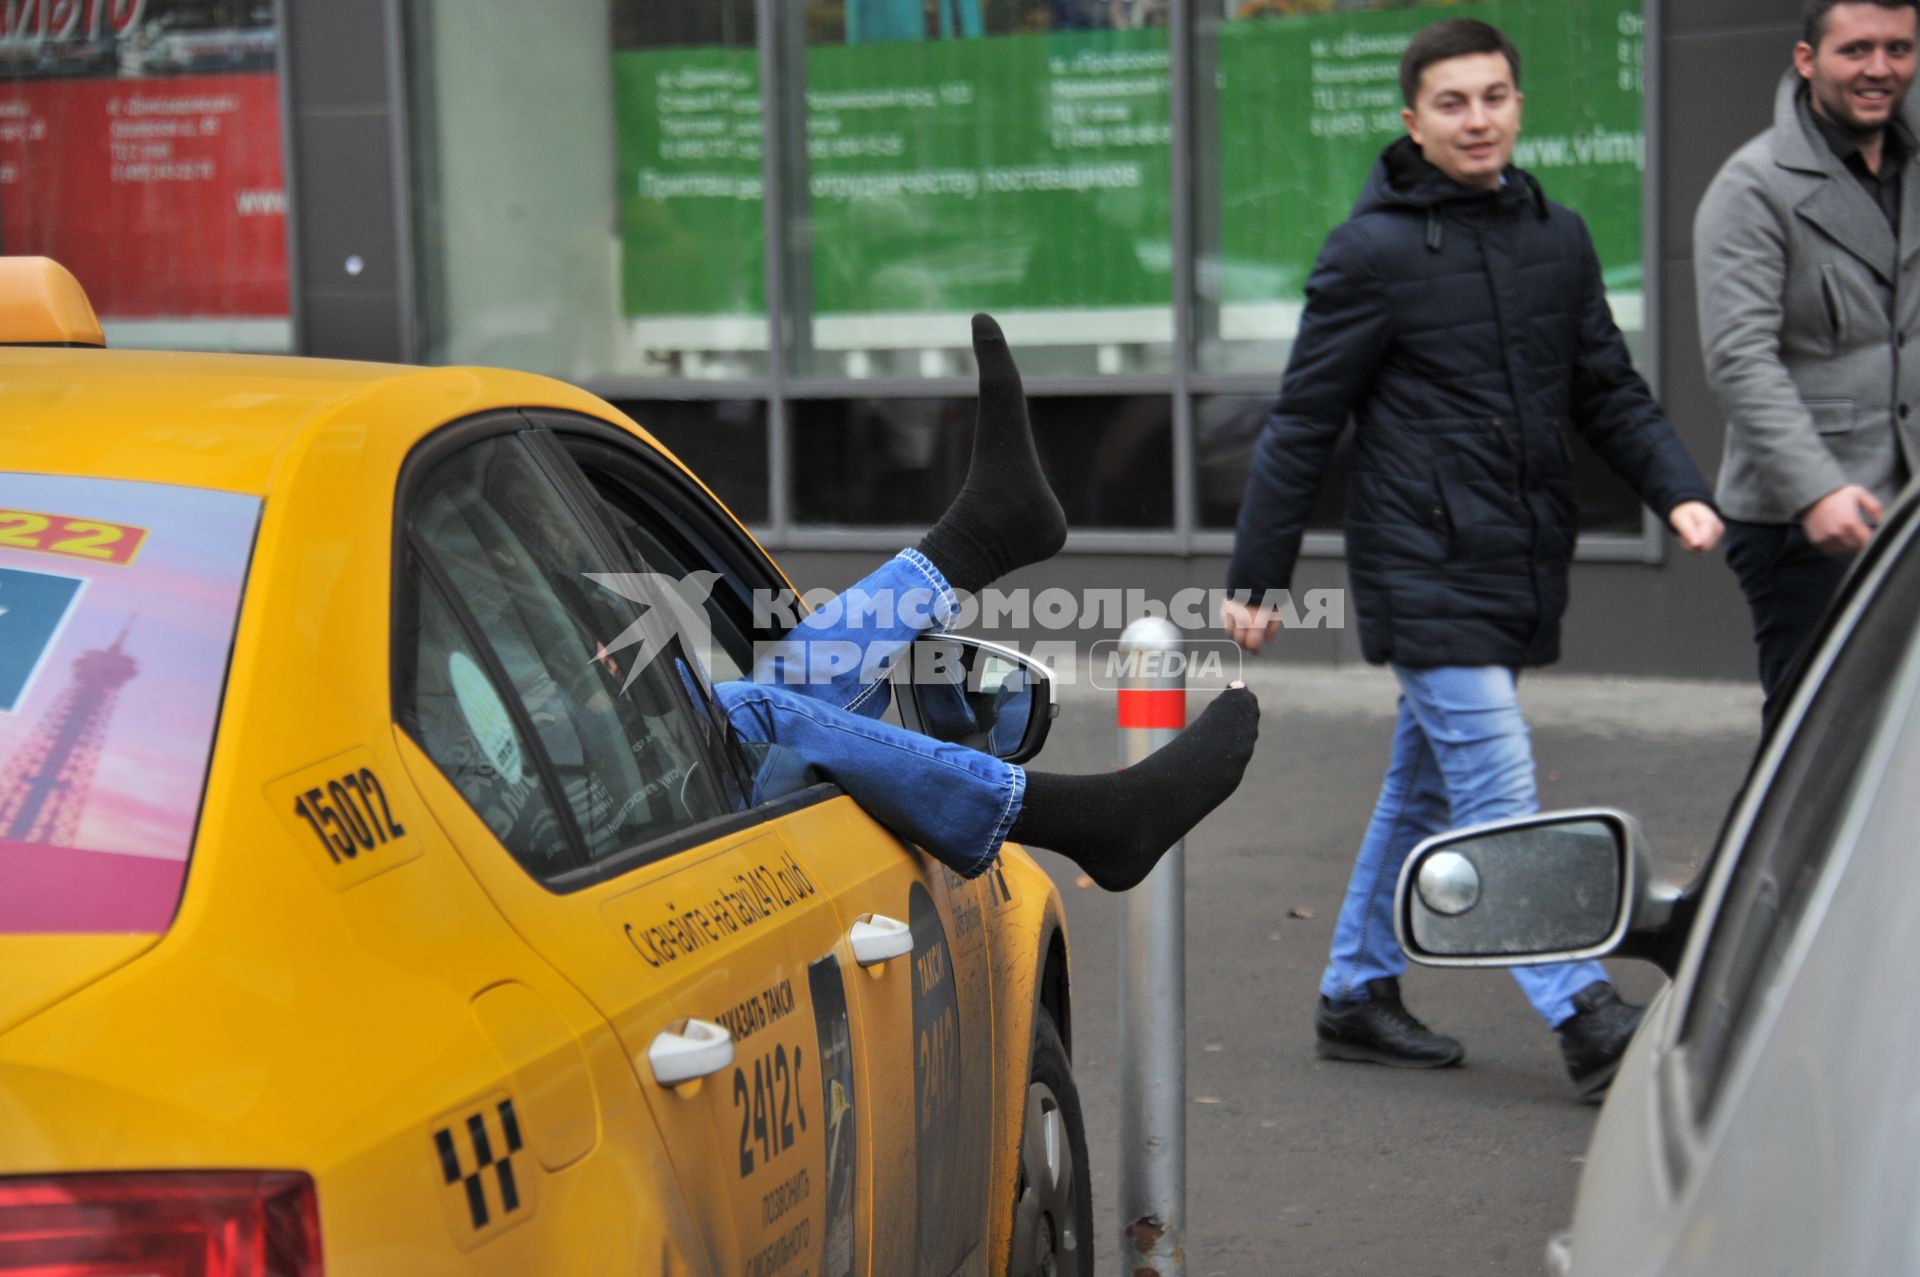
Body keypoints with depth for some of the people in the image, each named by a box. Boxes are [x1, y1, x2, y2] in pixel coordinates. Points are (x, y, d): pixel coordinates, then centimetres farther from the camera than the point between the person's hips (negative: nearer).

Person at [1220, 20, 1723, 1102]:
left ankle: (1358, 994, 27)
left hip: (1522, 569, 7)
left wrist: (1679, 491, -2)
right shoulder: (1373, 253, -7)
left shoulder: (1558, 239, 10)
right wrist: (1256, 575, -4)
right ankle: (1591, 1024, -10)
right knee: (1502, 803, -10)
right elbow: (1304, 425, -4)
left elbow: (1610, 391, 15)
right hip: (1424, 574, -7)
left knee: (1426, 793, 15)